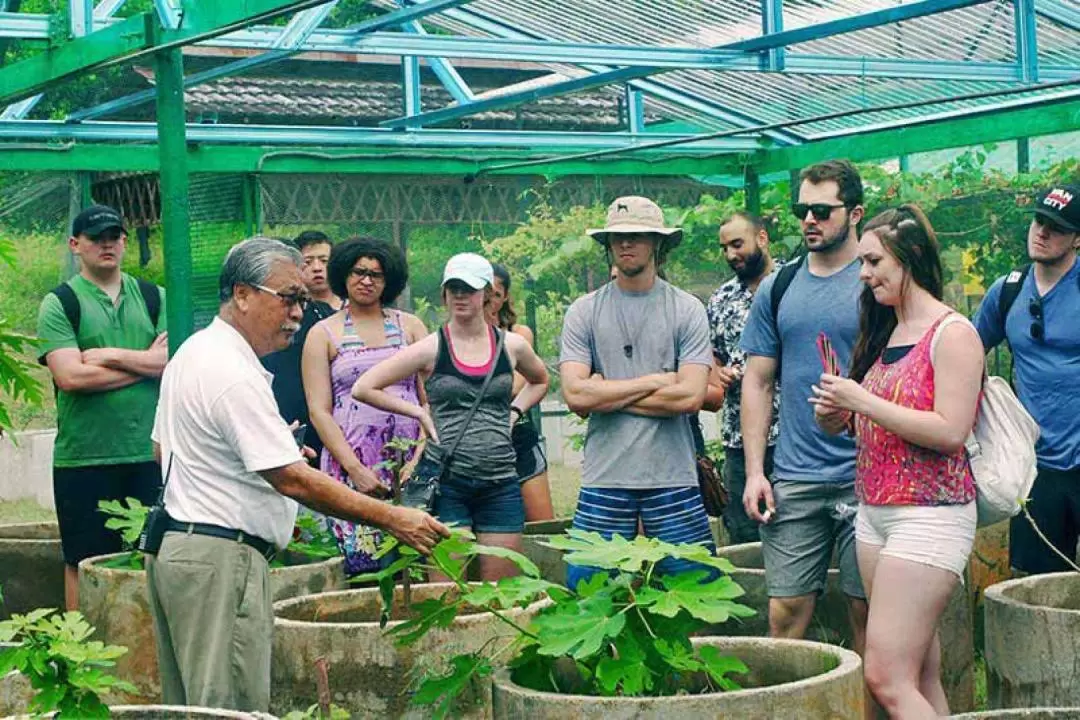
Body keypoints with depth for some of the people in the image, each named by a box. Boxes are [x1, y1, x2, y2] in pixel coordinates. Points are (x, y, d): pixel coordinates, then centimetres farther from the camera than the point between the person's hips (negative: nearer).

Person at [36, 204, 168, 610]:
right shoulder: (59, 304, 1)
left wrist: (113, 355, -10)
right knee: (85, 564, 4)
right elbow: (70, 376, -12)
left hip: (150, 454, 3)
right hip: (84, 458, -3)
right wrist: (146, 362, -6)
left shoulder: (153, 298, 12)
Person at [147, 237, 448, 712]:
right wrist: (392, 519, -22)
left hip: (173, 544, 11)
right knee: (235, 707, -9)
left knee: (186, 703, 14)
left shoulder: (190, 353, 13)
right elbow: (294, 480, -23)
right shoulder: (235, 375, -19)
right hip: (220, 560, -11)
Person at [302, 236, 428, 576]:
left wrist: (424, 452, -6)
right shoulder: (323, 334, 9)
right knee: (362, 565, -11)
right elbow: (319, 411, 1)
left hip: (410, 460, 2)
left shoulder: (411, 326, 15)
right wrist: (354, 468, -10)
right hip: (350, 461, -2)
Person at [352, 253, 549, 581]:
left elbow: (539, 381, 29)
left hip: (500, 483, 3)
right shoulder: (431, 349, -1)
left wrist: (514, 412, 13)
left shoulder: (511, 345, 7)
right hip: (444, 479, -3)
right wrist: (419, 412, -2)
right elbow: (363, 388, 0)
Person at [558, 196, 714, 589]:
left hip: (673, 479, -1)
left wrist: (607, 394, -6)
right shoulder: (583, 312, 5)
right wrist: (655, 381, -7)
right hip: (604, 479, 1)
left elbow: (690, 396, -9)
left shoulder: (687, 309, 2)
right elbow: (575, 394, -7)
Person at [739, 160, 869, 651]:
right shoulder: (777, 289, 10)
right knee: (785, 614, 1)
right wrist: (754, 472, 5)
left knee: (868, 612, 4)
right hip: (793, 480, 3)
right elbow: (758, 382, 12)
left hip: (868, 479, -3)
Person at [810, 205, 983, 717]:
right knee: (922, 677, 8)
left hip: (929, 516, -8)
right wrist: (834, 414, 2)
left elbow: (950, 432, -19)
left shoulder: (952, 333, -9)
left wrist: (863, 401, -15)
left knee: (885, 677, -14)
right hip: (874, 513, 8)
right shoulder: (884, 334, 16)